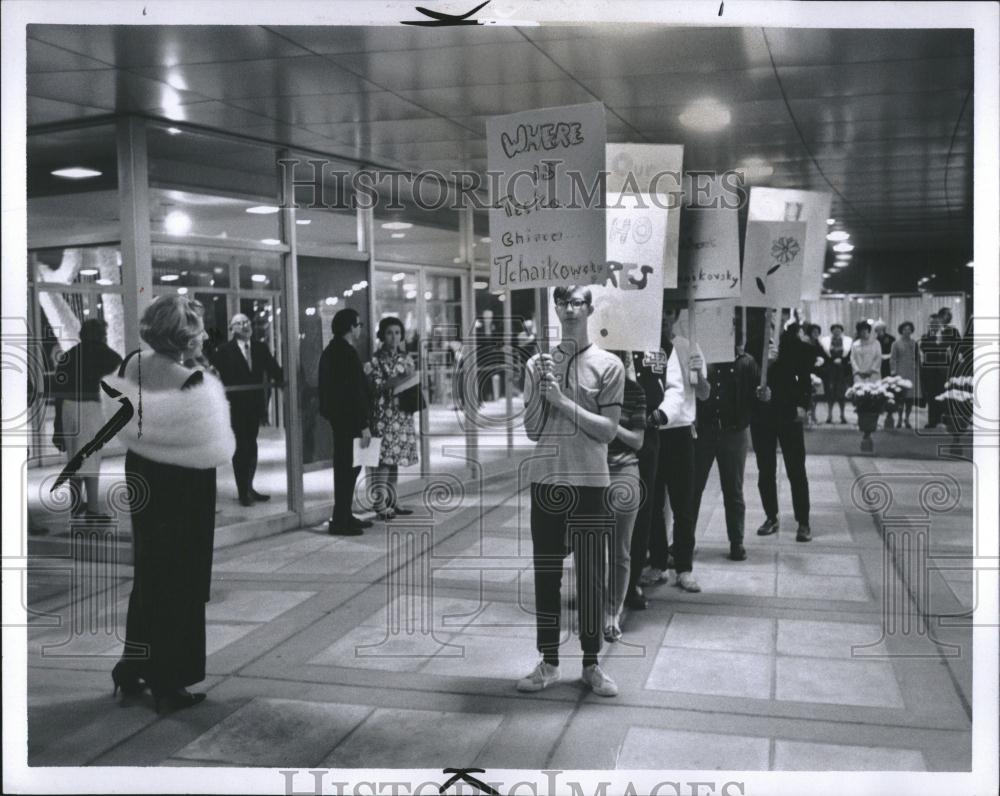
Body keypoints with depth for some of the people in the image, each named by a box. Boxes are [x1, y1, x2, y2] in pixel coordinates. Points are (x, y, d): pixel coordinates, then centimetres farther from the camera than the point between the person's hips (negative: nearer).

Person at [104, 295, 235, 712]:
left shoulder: (131, 365, -6)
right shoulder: (192, 383, -26)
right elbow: (214, 449, -20)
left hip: (141, 478, 7)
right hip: (184, 489, -6)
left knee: (148, 575, 22)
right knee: (180, 584, 8)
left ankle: (132, 670, 32)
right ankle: (168, 685, 18)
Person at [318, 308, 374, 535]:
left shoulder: (330, 351, 12)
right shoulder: (347, 353, -18)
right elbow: (355, 392, -21)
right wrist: (364, 425, -19)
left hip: (337, 417, 10)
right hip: (349, 420, -10)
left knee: (345, 468, 17)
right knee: (349, 468, -4)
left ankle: (344, 517, 25)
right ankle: (340, 522, 0)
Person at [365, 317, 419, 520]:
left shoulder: (406, 358, 12)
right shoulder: (375, 360, -3)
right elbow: (373, 387, -8)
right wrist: (393, 383, -20)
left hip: (402, 414, 5)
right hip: (384, 414, -5)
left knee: (395, 458, 9)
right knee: (384, 459, -9)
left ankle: (391, 502, 15)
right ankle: (380, 504, -7)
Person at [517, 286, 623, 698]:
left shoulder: (608, 365, -2)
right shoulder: (538, 364, 6)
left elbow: (608, 430, -8)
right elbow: (532, 430, 2)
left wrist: (562, 400, -15)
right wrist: (540, 386, -11)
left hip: (589, 483, -2)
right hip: (545, 481, 2)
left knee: (591, 577, 5)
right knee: (546, 575, 8)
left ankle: (591, 664, 18)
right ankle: (548, 663, 19)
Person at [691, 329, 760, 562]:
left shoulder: (746, 363, 1)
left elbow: (755, 394, 3)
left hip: (734, 432, 0)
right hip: (703, 430, 0)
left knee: (733, 491, 9)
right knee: (693, 487, 6)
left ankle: (736, 542, 19)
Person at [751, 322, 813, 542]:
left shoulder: (792, 342, -3)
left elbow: (804, 378, 3)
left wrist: (803, 405, -7)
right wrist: (755, 389, -20)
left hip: (788, 414, -1)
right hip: (761, 415, 1)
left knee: (796, 471, 1)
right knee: (765, 470, 10)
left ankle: (803, 523, 8)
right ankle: (771, 517, 24)